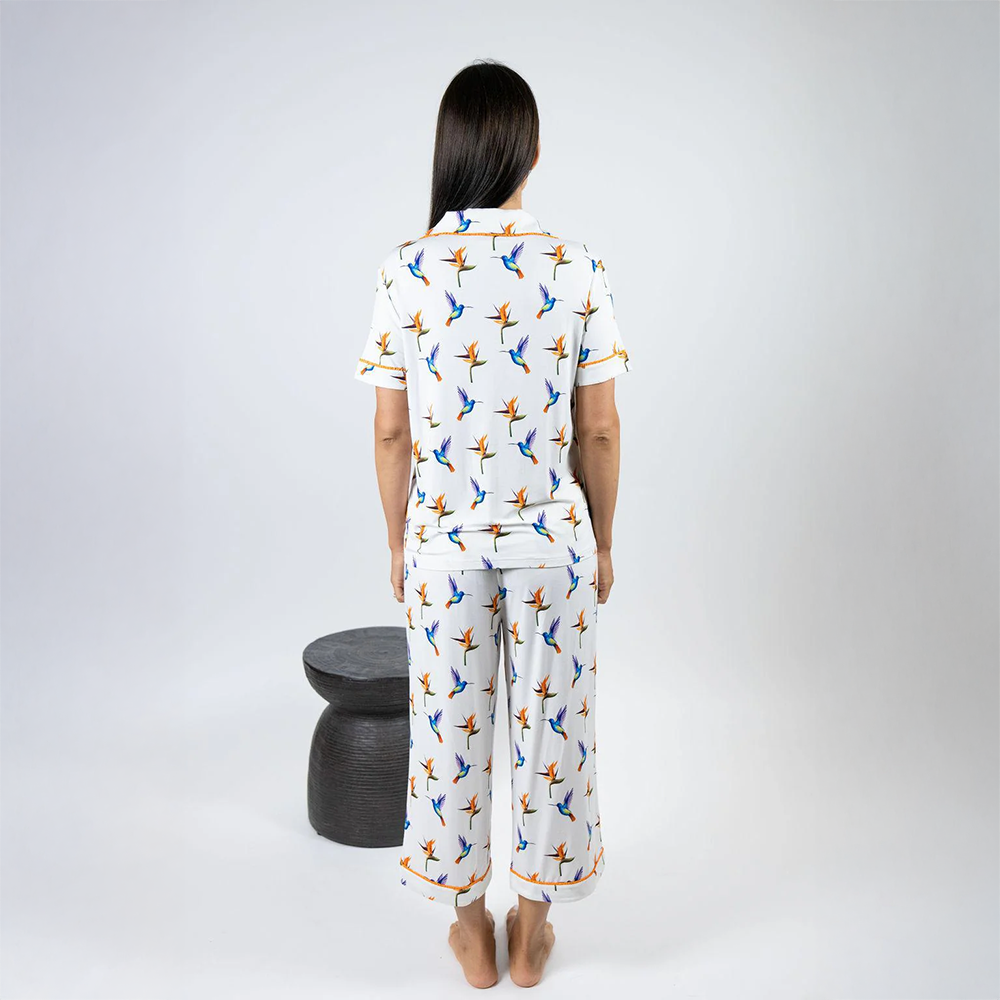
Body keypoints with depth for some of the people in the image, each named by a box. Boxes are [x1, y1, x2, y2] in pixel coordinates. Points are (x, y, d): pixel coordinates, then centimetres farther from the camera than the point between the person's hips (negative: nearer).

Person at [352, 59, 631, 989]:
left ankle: (471, 924, 33)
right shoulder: (578, 269, -8)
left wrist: (397, 542, 9)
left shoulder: (406, 271, -8)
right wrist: (601, 542, 8)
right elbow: (599, 432, -5)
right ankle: (532, 928, 32)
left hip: (444, 536, 0)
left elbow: (391, 433, -5)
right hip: (550, 534, 0)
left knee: (452, 720, 16)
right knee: (549, 721, 15)